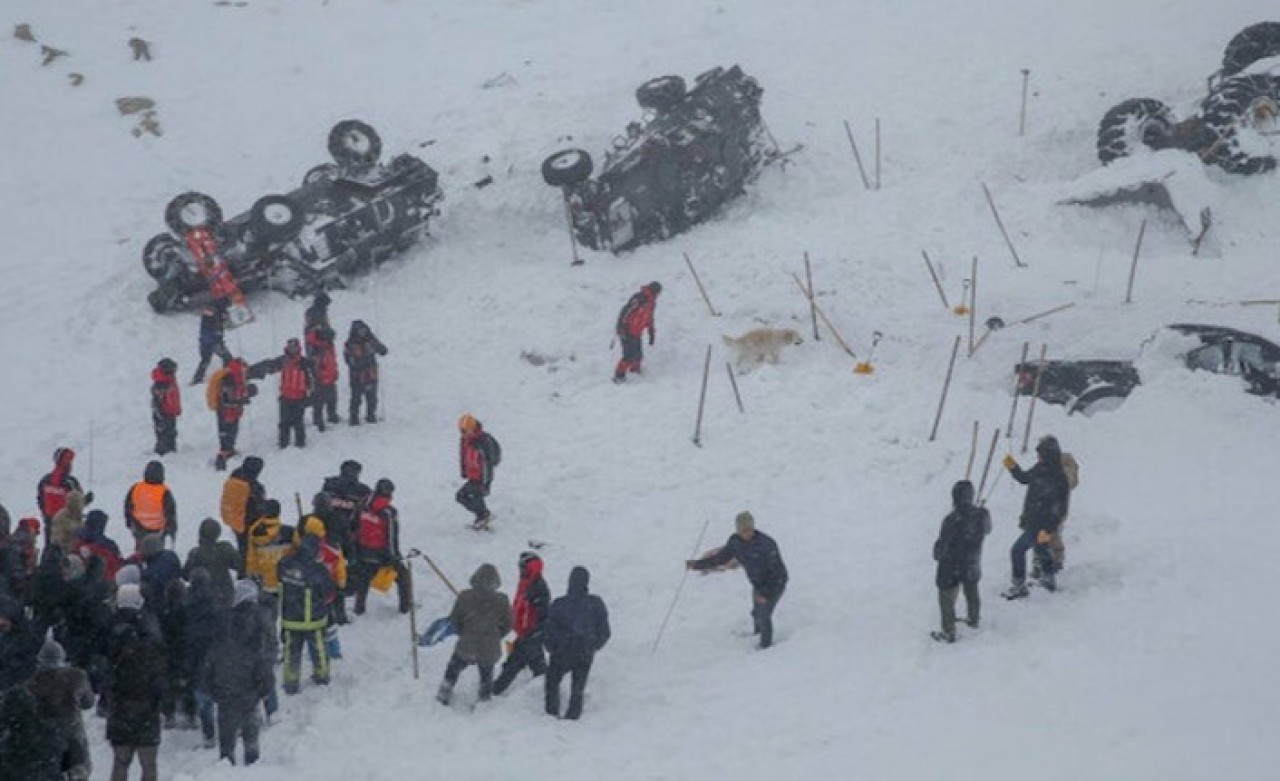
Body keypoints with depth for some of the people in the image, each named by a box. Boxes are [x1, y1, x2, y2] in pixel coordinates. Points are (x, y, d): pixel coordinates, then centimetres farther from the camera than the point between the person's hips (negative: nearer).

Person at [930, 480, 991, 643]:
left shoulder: (952, 520, -31)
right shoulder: (980, 515, -15)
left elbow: (943, 544, -21)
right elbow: (986, 531, 5)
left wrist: (938, 555, 0)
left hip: (951, 567, -5)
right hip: (972, 565, 5)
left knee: (947, 598, 11)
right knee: (971, 592, 28)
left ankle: (949, 632, 16)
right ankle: (974, 619, 49)